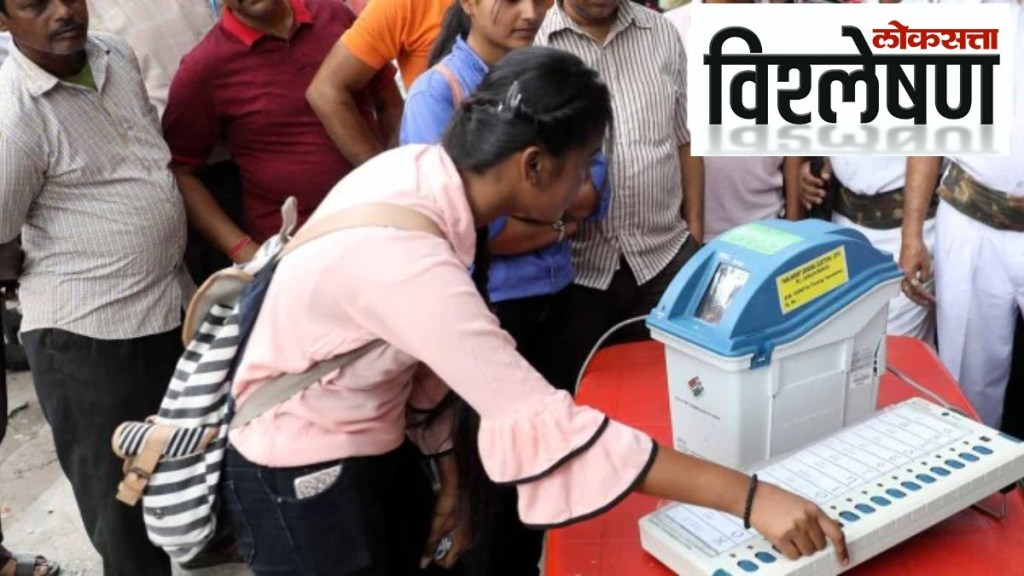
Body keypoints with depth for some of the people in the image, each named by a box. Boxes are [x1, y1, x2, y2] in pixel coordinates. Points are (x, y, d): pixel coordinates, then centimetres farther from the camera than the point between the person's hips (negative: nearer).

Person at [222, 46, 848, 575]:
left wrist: (452, 477, 6)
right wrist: (748, 498, -32)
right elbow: (545, 426, -36)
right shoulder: (402, 255, -35)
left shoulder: (423, 170, -11)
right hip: (305, 478, -7)